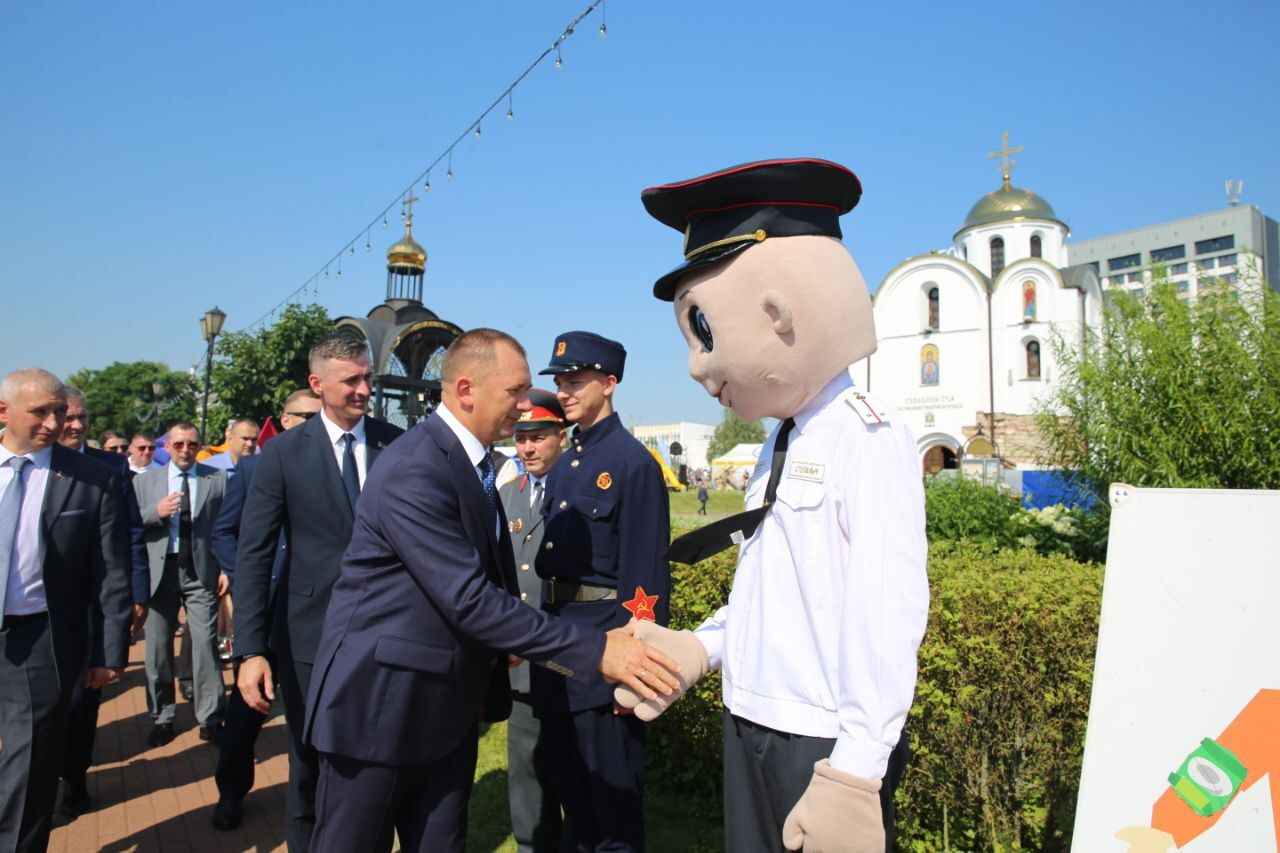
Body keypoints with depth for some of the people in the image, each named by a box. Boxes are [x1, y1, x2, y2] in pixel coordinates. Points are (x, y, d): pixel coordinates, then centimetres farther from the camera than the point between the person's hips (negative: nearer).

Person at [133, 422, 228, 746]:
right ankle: (162, 718, 24)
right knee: (158, 647, 10)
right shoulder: (144, 480, 9)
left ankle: (209, 718, 8)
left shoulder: (218, 479, 3)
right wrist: (156, 512, -15)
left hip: (201, 571, -2)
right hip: (160, 571, 2)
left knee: (205, 644, -3)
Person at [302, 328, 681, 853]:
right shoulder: (414, 472, -24)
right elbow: (469, 599, -29)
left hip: (449, 705, 8)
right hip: (380, 700, -8)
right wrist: (594, 651, -29)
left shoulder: (472, 461, 6)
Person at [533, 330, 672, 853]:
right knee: (568, 776, 22)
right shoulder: (564, 466, 11)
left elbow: (647, 572, -17)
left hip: (603, 636, -8)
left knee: (611, 781, 7)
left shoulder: (634, 462, -14)